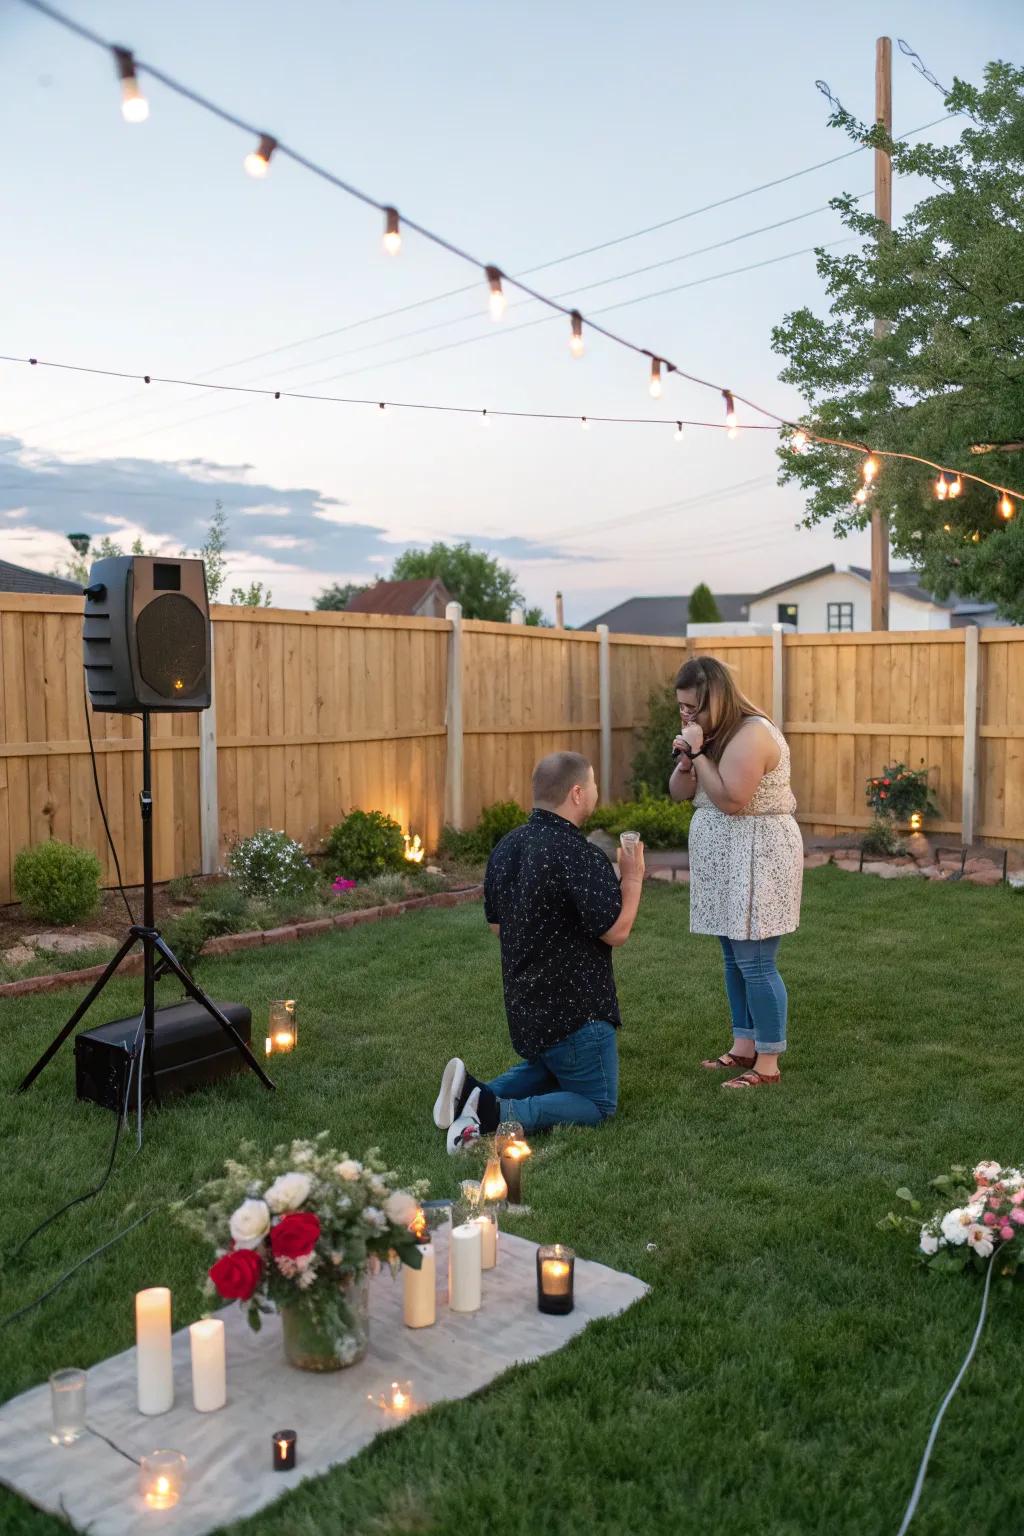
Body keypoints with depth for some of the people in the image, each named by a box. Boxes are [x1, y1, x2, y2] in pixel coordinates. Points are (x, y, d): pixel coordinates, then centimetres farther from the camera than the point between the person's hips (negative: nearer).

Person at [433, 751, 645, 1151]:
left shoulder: (506, 847, 3)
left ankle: (475, 1092, 5)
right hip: (575, 1009, -8)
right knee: (598, 1104, 8)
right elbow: (615, 931, -21)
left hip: (523, 1005, 8)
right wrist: (633, 877, -7)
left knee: (548, 1071, 32)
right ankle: (494, 1114, -13)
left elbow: (496, 923, 12)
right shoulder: (579, 855, -23)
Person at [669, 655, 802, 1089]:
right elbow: (679, 793, 11)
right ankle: (743, 1047, 25)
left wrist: (699, 752, -21)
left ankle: (768, 1064, 2)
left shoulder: (751, 733, -18)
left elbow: (731, 799, -25)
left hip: (757, 859, -10)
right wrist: (685, 758, -8)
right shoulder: (714, 733, 11)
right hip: (728, 862, 10)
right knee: (734, 959, 15)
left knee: (755, 962, -6)